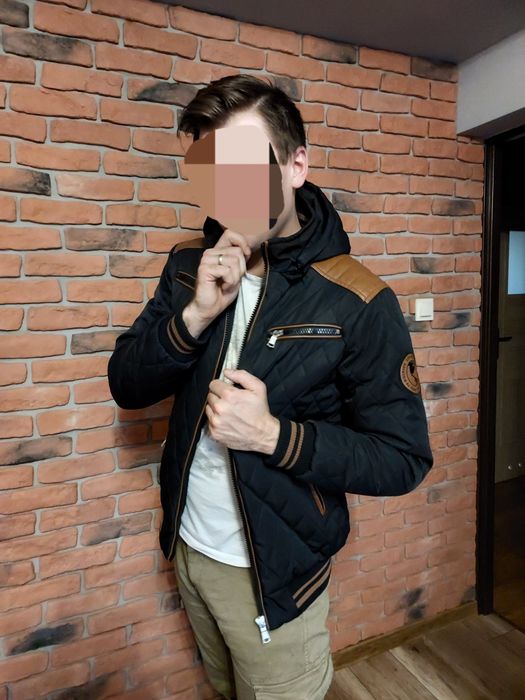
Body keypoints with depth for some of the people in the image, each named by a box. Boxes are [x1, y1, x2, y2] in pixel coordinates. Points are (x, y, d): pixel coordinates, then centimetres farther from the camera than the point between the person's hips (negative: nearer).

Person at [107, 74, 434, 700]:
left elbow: (403, 460, -17)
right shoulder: (190, 265, -6)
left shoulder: (358, 301, -21)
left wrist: (274, 434, -30)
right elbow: (126, 387, -6)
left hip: (274, 573, -5)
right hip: (189, 547, 6)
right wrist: (196, 314, -24)